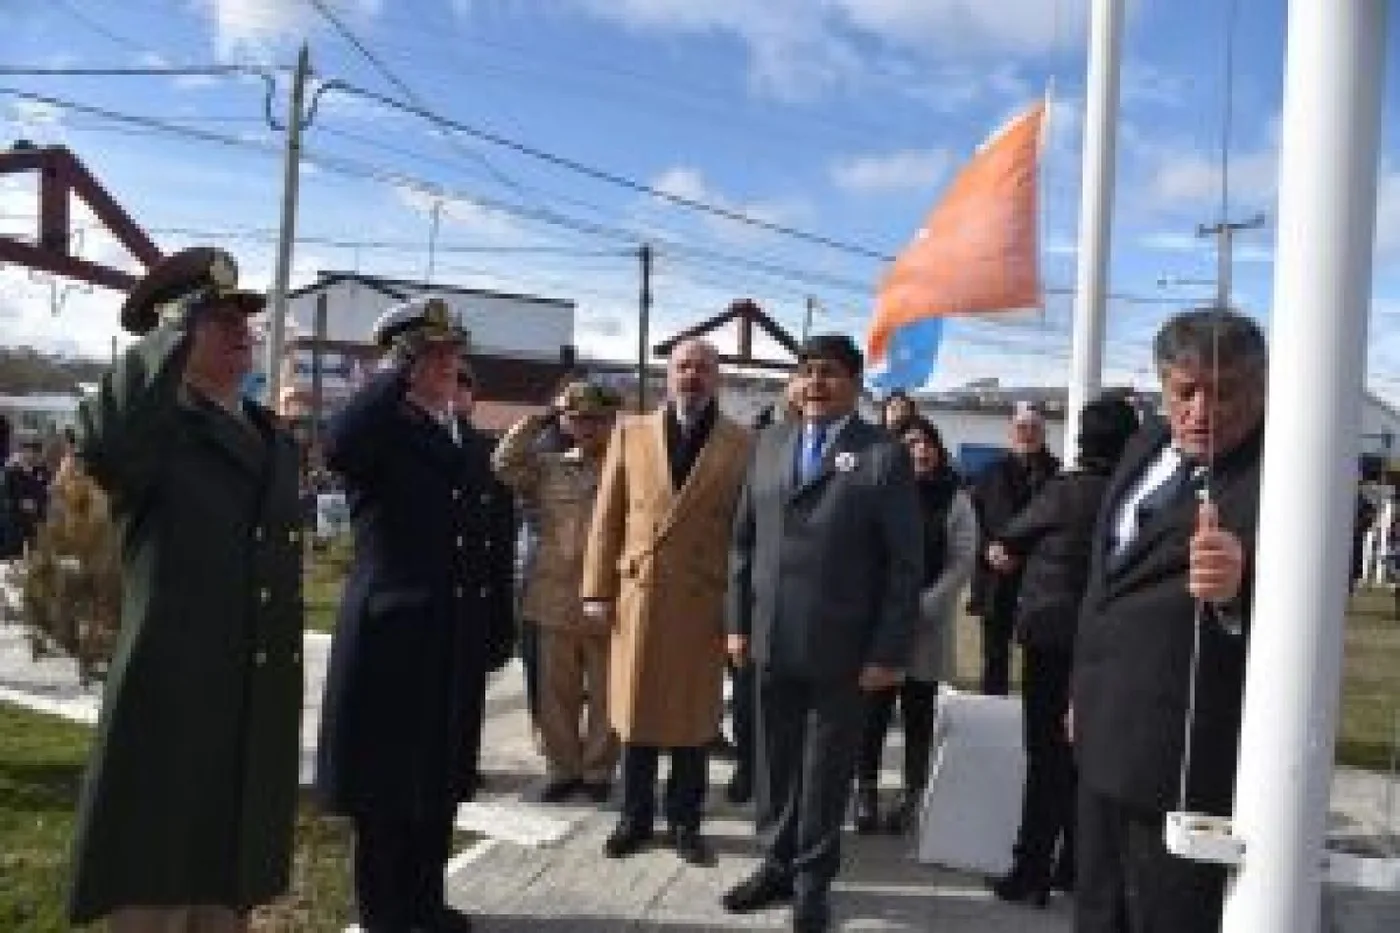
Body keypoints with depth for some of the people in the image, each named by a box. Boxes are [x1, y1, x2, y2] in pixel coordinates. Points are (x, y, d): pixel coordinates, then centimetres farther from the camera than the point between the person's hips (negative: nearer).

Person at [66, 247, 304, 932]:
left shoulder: (275, 441, 13)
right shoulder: (152, 432, -7)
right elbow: (100, 445, -34)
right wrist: (171, 337, -20)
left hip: (259, 722, 7)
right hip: (170, 717, -6)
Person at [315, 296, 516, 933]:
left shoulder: (475, 443, 13)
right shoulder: (380, 429, -7)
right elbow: (337, 450, -33)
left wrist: (499, 629, 10)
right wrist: (395, 375, -22)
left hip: (457, 639, 6)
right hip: (391, 632, -6)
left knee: (441, 778, 16)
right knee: (384, 780, 7)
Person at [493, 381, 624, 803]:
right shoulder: (548, 467, 9)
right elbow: (505, 463, -2)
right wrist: (539, 421, -2)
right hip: (557, 598, 3)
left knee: (605, 694, 8)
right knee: (557, 693, 11)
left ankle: (598, 770, 22)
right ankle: (564, 768, 25)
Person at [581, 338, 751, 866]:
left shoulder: (741, 445, 1)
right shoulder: (631, 433, 7)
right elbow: (607, 518, 6)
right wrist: (598, 588, 2)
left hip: (704, 601, -1)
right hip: (638, 594, 2)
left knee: (694, 718, 8)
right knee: (635, 711, 11)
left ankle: (685, 822, 24)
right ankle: (635, 817, 27)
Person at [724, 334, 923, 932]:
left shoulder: (884, 456, -6)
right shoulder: (770, 445, 9)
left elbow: (905, 564, -8)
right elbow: (744, 541, 12)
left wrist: (889, 651, -11)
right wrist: (739, 622, 7)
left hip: (841, 648, -4)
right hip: (772, 641, 4)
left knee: (826, 770, 10)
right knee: (775, 761, 14)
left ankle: (813, 880, 27)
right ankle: (777, 864, 31)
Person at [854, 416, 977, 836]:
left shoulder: (955, 500, 1)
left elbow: (963, 562, -3)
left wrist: (924, 605, -11)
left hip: (928, 625, -1)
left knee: (918, 716, 6)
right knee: (873, 712, 0)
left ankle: (912, 796, 15)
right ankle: (866, 792, 11)